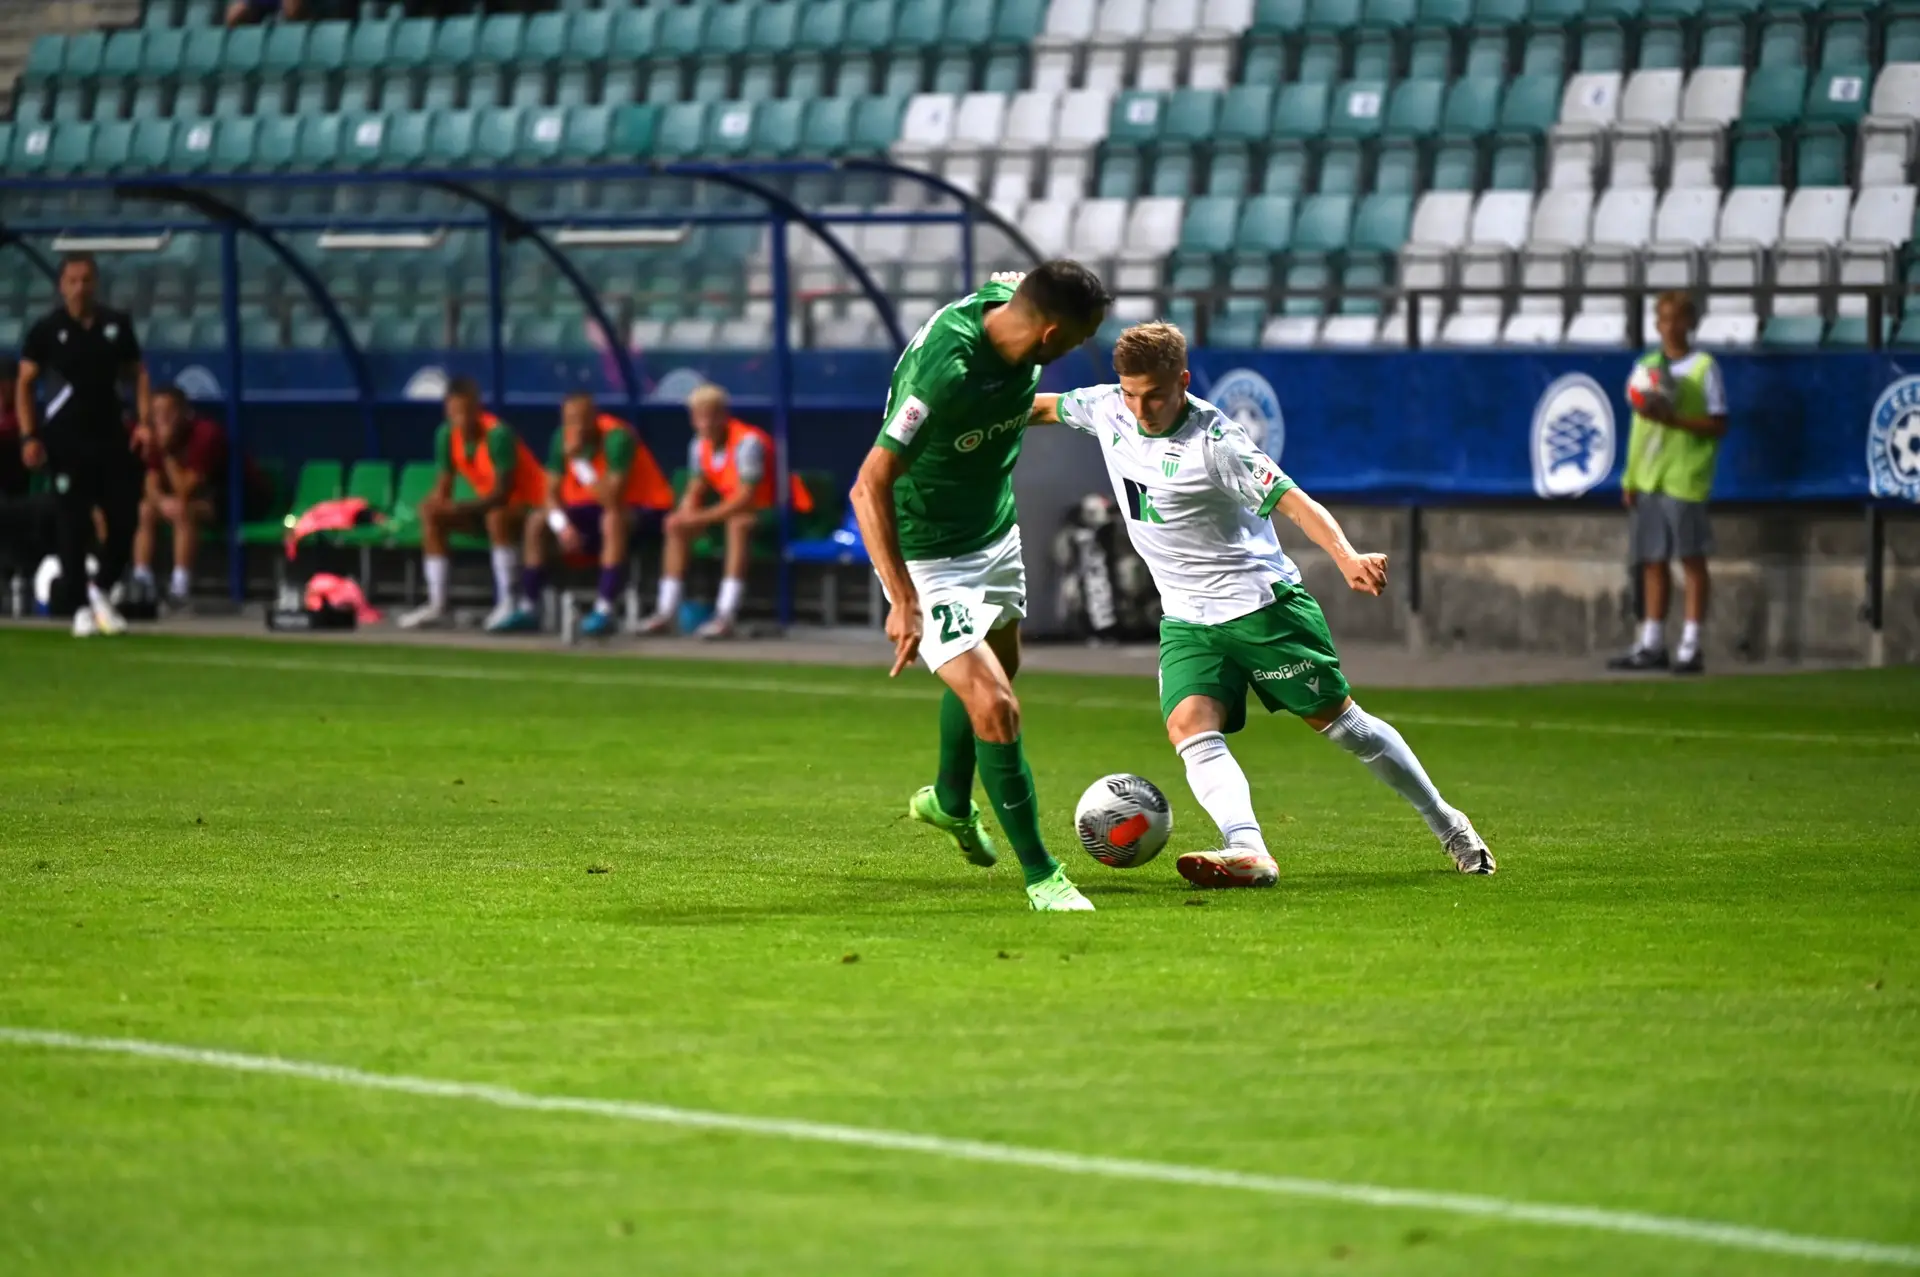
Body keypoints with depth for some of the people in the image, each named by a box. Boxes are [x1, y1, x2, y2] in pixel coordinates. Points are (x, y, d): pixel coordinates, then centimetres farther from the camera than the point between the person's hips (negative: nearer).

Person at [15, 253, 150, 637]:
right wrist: (29, 436, -9)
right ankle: (80, 606, 5)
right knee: (72, 525, -3)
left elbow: (137, 375, 14)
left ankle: (101, 589, 21)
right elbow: (25, 384, 1)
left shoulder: (117, 324, 6)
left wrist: (143, 422, 1)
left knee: (125, 517, 0)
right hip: (66, 440, -3)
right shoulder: (47, 329, -3)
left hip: (112, 436, 3)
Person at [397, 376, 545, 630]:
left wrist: (462, 508, -40)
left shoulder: (498, 434, -26)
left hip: (527, 504, -7)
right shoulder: (447, 435, -6)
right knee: (431, 514, -10)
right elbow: (443, 485, -2)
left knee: (496, 514, -39)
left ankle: (506, 603, -32)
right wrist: (436, 503, -26)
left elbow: (503, 491, -29)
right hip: (488, 503, 7)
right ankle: (437, 604, -12)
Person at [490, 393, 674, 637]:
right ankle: (528, 609, -2)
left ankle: (604, 611, -38)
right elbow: (552, 495, -3)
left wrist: (579, 459, -37)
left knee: (612, 520, -38)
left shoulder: (617, 438, -27)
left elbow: (612, 501, -35)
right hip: (593, 507, 7)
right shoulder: (562, 439, -7)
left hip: (639, 507, -7)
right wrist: (562, 525, -23)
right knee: (537, 523, -6)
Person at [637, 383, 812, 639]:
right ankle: (666, 613, -4)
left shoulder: (748, 442, -24)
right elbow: (696, 490, 10)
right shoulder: (700, 444, 2)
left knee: (738, 524, -39)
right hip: (732, 510, 9)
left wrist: (702, 517, -31)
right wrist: (688, 511, -13)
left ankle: (726, 617, -43)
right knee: (675, 524, -1)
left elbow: (746, 499, -29)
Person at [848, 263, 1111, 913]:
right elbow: (870, 487, -35)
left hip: (996, 529, 9)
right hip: (929, 558, -9)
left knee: (998, 665, 28)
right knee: (994, 706, -15)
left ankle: (949, 800, 54)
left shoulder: (1008, 297, -16)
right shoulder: (943, 371, -37)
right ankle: (1040, 875, 0)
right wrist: (904, 603, -38)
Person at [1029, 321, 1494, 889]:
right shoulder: (1105, 410, -4)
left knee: (1338, 719, 3)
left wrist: (1346, 557, -43)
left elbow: (1291, 500, -28)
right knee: (1190, 728, -20)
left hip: (1261, 602, -6)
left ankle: (1447, 825, 20)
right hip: (1187, 620, 6)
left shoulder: (1216, 441, -22)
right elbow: (1047, 406, 18)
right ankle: (1248, 853, -37)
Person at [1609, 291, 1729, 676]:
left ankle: (1690, 648, 0)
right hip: (1647, 479, 5)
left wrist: (1674, 419, -19)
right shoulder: (1647, 365, 13)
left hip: (1685, 476, -5)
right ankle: (1650, 646, 14)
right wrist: (1630, 477, 10)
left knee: (1691, 558, -2)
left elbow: (1718, 425, -6)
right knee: (1652, 560, 8)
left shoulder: (1704, 367, -3)